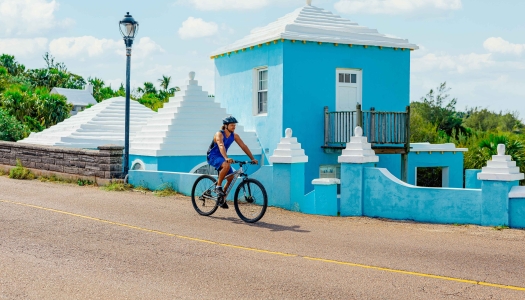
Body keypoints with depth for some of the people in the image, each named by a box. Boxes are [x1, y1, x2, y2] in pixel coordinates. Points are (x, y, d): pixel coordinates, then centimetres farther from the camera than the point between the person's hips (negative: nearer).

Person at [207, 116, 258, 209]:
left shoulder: (234, 136, -3)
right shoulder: (219, 134, -22)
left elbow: (243, 146, -5)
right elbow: (221, 146, -39)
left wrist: (252, 159, -14)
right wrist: (226, 158, -56)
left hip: (222, 157, 7)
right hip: (213, 157, -7)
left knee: (231, 178, -3)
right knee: (226, 165, -36)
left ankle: (222, 199, 14)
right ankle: (218, 186, -21)